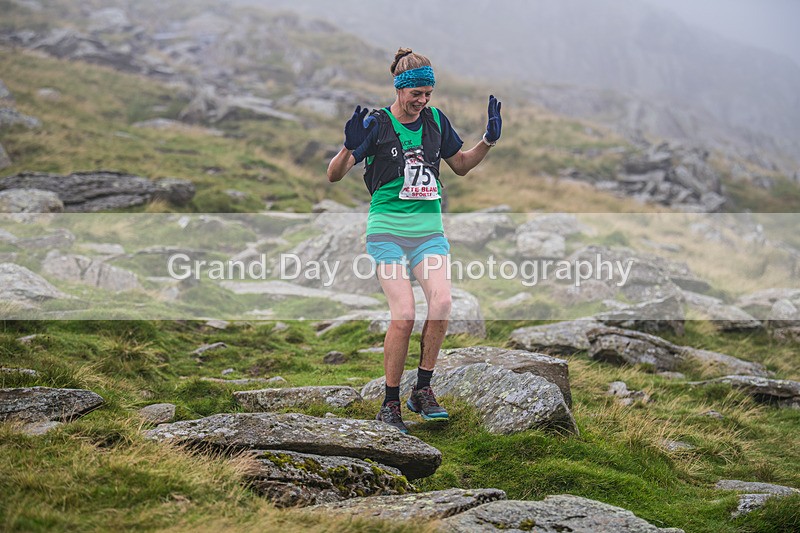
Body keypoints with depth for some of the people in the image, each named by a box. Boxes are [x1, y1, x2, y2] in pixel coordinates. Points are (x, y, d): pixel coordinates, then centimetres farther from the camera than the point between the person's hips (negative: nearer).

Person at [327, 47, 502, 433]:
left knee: (442, 303, -18)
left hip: (429, 230, 4)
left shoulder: (435, 120, 9)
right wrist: (349, 147, -26)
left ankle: (422, 390, -3)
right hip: (388, 230, -4)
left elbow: (461, 165, 23)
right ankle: (390, 404, -2)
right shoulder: (376, 124, -4)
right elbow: (334, 175, -6)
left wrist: (489, 140, 7)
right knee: (404, 314, -16)